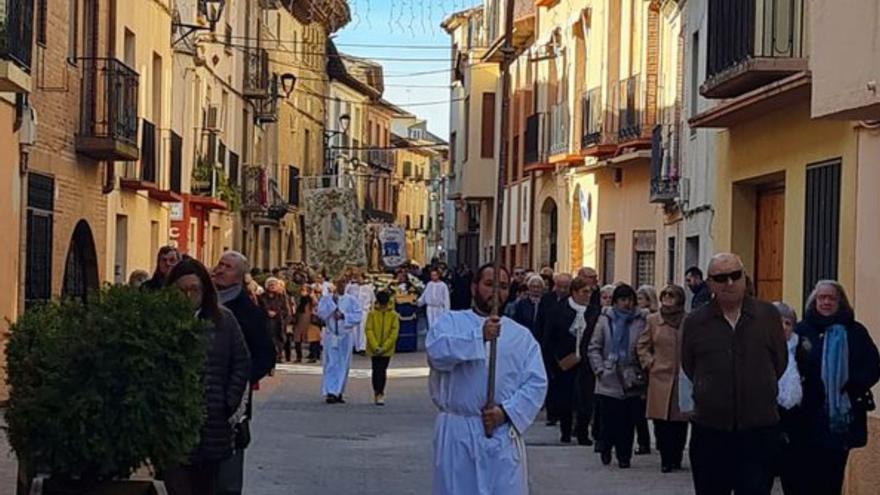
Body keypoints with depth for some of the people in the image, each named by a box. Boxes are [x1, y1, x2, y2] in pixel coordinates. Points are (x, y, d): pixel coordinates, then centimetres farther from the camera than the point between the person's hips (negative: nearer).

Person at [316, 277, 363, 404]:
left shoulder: (351, 300, 4)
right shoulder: (326, 299, 4)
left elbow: (358, 316, -5)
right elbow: (320, 312, -10)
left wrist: (344, 316, -16)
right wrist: (333, 303, -15)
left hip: (346, 336, 1)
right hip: (331, 335, -1)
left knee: (343, 365, 6)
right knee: (331, 364, -6)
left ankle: (338, 392, 16)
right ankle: (330, 392, -10)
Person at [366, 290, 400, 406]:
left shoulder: (393, 315, -2)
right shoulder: (372, 314, -2)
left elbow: (394, 333, -4)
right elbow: (369, 330, -5)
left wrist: (384, 347, -11)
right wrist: (375, 347, -14)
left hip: (387, 349, 0)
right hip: (374, 349, 0)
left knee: (382, 371, -3)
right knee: (376, 370, 6)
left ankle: (379, 394, 1)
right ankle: (378, 393, 17)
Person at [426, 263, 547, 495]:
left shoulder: (522, 335, 11)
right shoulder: (451, 321, 5)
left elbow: (536, 382, 1)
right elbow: (436, 351, -16)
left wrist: (506, 411, -14)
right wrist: (479, 337, -26)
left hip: (504, 436, 1)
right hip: (457, 433, -1)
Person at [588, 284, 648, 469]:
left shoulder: (640, 321, 1)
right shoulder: (605, 319, 6)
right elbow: (594, 347, 6)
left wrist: (642, 372, -9)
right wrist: (600, 369, -3)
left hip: (632, 381, 0)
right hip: (609, 380, 0)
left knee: (628, 422, 1)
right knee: (609, 420, -1)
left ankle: (624, 455, 13)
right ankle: (606, 447, 25)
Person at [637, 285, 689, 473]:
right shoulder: (653, 320, 6)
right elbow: (643, 346, 14)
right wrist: (650, 364, 3)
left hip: (683, 379, 0)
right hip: (660, 378, 0)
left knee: (680, 422, 3)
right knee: (661, 423, -4)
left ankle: (676, 459, 14)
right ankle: (666, 460, 2)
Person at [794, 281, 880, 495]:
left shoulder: (856, 332, 5)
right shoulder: (803, 330, 1)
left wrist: (852, 386, -14)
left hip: (844, 417, 1)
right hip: (810, 416, -1)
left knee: (834, 477, 7)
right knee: (809, 476, 0)